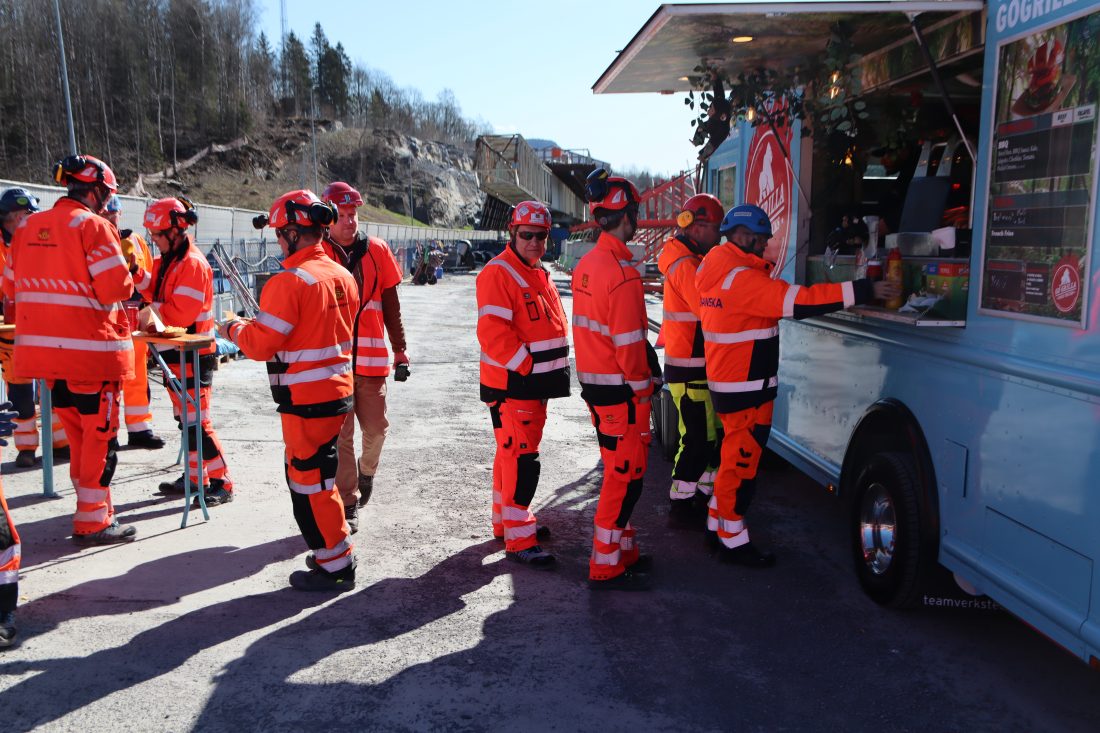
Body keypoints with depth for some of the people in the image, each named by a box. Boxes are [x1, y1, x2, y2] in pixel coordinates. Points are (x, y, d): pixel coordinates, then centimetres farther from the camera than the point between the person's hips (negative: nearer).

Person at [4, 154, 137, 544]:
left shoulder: (28, 226, 11)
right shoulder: (93, 225, -11)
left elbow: (11, 286, 14)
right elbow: (116, 287, -17)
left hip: (43, 348, 7)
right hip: (90, 348, -7)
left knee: (77, 433, 18)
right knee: (100, 436, 3)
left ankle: (90, 510, 29)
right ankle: (94, 522, 8)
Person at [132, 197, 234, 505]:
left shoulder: (192, 263, -17)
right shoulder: (167, 260, 13)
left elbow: (182, 314, -24)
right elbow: (158, 295, 14)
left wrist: (151, 309, -13)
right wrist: (138, 272, 2)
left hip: (194, 355, -10)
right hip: (175, 353, 10)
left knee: (198, 422, -8)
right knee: (185, 419, 15)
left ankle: (221, 483, -1)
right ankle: (195, 476, 26)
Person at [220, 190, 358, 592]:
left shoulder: (288, 282, -19)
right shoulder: (342, 275, 7)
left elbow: (261, 345, -16)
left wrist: (233, 329, 4)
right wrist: (265, 323, 20)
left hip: (306, 399, -9)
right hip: (339, 390, 9)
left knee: (310, 481, 4)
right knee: (313, 474, 21)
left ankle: (335, 566, 14)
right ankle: (332, 550, 31)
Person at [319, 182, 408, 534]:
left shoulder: (377, 250, 4)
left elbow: (391, 304, 8)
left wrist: (400, 349, 8)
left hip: (371, 356, 2)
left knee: (376, 427, 6)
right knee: (341, 435, 4)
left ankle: (367, 470, 38)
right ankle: (349, 503, 16)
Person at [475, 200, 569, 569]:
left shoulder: (539, 274, 16)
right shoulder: (498, 273, -14)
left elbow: (553, 326, 22)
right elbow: (493, 333, -23)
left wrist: (550, 371, 11)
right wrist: (526, 366, -21)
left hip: (535, 383, 9)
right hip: (510, 385, -9)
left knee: (513, 453, 18)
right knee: (520, 459, -8)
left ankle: (506, 521, 31)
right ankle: (518, 540, -1)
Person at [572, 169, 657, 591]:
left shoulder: (585, 265, 10)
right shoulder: (622, 273, -20)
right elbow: (628, 342, -20)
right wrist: (641, 387, -9)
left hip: (593, 382, 9)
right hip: (620, 388, -9)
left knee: (617, 470, 19)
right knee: (627, 474, 0)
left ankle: (622, 550, 30)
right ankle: (606, 567, 8)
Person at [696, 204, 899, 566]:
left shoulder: (720, 271, 10)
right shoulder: (742, 279, -21)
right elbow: (799, 301, -26)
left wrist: (767, 263, 7)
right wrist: (862, 291, -24)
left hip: (726, 383, 10)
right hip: (746, 389, -10)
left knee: (735, 458, 19)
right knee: (742, 461, 0)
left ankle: (718, 526, 30)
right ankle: (733, 542, 12)